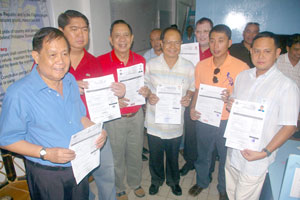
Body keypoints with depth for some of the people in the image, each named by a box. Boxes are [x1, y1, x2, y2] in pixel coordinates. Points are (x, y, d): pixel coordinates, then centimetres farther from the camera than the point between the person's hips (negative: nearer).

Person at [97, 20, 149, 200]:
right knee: (116, 156, 13)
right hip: (114, 118, -3)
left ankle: (135, 182, 46)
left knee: (136, 153, 19)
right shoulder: (101, 62, -12)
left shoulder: (140, 60, 1)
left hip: (136, 116, 4)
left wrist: (146, 92, -10)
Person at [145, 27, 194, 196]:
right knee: (155, 155, 18)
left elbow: (191, 88, 7)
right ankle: (156, 180, 46)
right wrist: (148, 97, -16)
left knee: (173, 156, 20)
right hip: (154, 121, 0)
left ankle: (173, 181, 48)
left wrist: (188, 97, -14)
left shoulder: (189, 67, -5)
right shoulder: (151, 64, -5)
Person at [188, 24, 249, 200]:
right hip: (204, 120, 3)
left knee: (226, 158, 18)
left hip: (228, 122, -2)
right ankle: (202, 182, 50)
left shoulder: (241, 67, -13)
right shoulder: (201, 65, -2)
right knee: (203, 155, 22)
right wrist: (193, 108, -6)